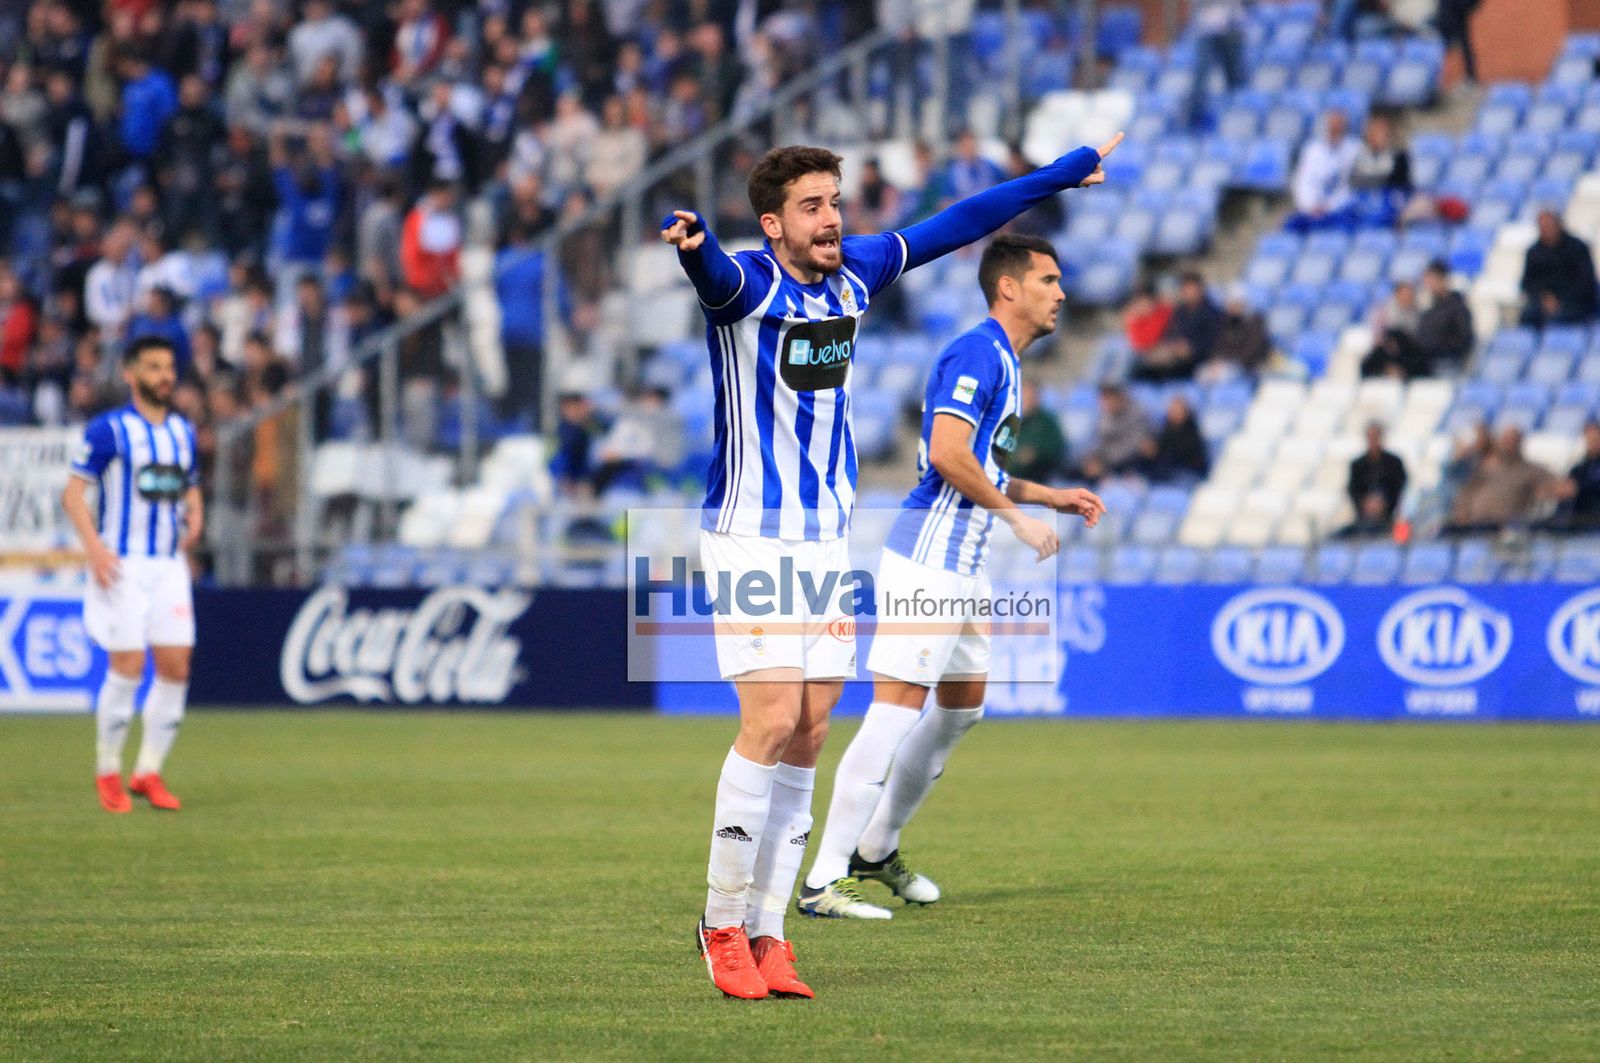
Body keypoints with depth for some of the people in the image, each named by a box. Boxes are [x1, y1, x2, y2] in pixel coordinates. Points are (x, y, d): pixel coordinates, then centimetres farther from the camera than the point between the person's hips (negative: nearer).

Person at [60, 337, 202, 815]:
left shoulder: (183, 431, 13)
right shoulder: (107, 429, -5)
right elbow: (74, 492, -7)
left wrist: (194, 516, 3)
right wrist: (94, 545, -20)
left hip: (169, 564, 6)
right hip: (122, 564, -6)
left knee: (176, 667, -1)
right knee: (127, 667, -10)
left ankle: (149, 772, 10)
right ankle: (108, 773, 5)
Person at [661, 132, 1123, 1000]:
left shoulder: (855, 271, 6)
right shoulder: (744, 280, -13)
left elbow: (955, 224, 17)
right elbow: (716, 272, -37)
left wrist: (1065, 173, 25)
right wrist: (692, 244, -61)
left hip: (826, 539, 6)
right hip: (748, 537, -6)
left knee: (807, 740, 3)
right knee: (772, 721, -15)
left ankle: (765, 933, 9)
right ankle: (723, 922, -3)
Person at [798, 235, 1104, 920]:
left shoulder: (1005, 362, 19)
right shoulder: (976, 352, -13)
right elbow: (947, 453, -25)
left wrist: (1054, 497, 21)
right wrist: (1017, 516, -16)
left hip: (961, 565, 11)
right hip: (928, 560, -11)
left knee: (962, 706, 17)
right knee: (896, 711, -14)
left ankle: (877, 849, 29)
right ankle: (824, 881, -15)